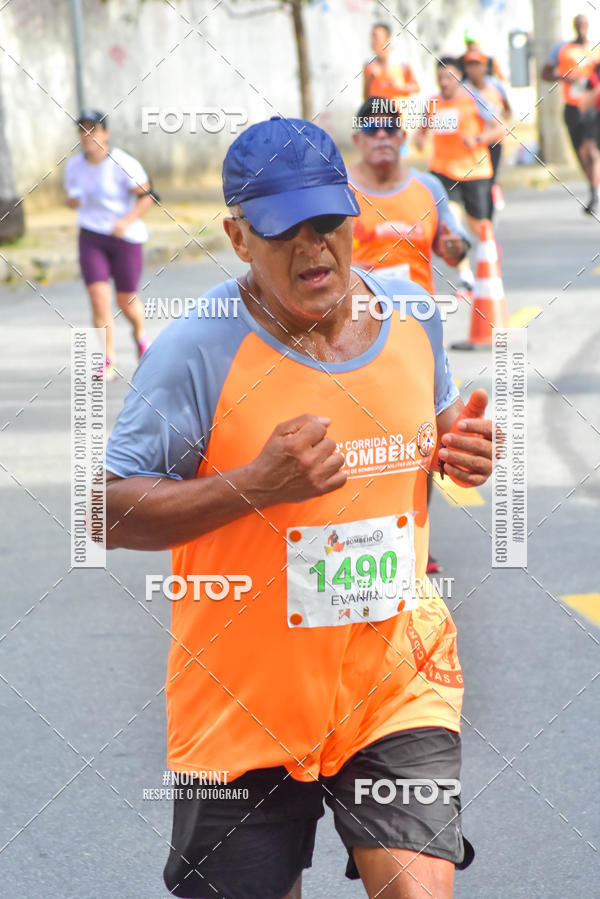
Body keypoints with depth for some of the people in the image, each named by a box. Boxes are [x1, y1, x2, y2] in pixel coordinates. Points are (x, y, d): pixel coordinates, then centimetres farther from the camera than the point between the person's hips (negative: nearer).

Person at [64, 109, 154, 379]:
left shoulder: (123, 164, -14)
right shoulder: (74, 166, 2)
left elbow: (147, 196, -11)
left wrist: (127, 221, -25)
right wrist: (72, 201, -8)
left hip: (125, 237, -3)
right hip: (90, 238, 3)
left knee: (126, 302, 7)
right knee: (98, 298, -13)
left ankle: (140, 334, 43)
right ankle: (108, 363, -9)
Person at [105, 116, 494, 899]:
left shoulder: (411, 313, 2)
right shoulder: (197, 349, -14)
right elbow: (109, 513, -14)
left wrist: (461, 447, -1)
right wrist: (255, 485, -26)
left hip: (397, 684, 3)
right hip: (244, 702, -2)